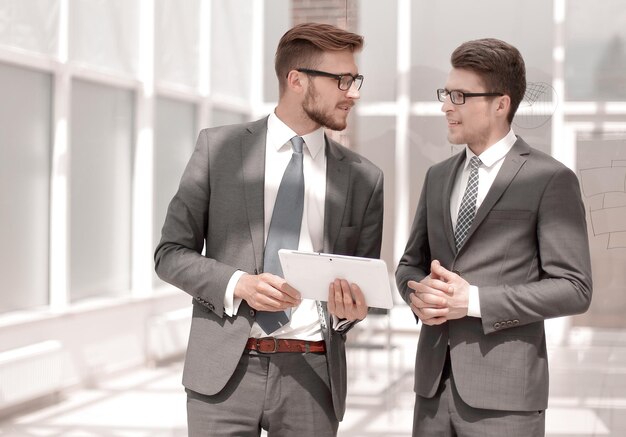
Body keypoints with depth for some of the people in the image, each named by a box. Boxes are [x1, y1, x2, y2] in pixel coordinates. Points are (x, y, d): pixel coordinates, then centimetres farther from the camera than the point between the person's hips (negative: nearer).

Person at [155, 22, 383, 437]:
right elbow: (171, 253, 2)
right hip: (225, 369, -1)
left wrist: (351, 309, -10)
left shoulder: (364, 177, 5)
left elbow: (363, 283, 13)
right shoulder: (219, 147, 1)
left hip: (311, 374, 2)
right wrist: (239, 284, -15)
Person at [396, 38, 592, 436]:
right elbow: (410, 263, 20)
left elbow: (574, 288, -9)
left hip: (503, 390, -5)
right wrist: (419, 293, -4)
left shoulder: (549, 179, -5)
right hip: (434, 381, 5)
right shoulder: (438, 176, 13)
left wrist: (474, 300, -16)